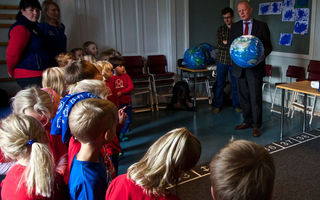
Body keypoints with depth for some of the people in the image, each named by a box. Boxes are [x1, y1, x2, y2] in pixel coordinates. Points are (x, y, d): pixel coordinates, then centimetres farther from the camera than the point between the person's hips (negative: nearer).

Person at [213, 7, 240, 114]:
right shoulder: (220, 29, 7)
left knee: (235, 84, 6)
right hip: (222, 60, 1)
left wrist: (226, 42, -13)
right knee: (220, 84, 5)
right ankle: (218, 105, 14)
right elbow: (219, 44, -6)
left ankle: (236, 105, 19)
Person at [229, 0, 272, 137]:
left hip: (255, 66, -3)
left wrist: (262, 55, -17)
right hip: (239, 67, 3)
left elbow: (268, 46, 3)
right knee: (243, 96, 11)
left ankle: (256, 126, 8)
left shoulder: (261, 26, 3)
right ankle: (247, 121, 25)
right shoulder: (234, 27, 11)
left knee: (255, 97, -2)